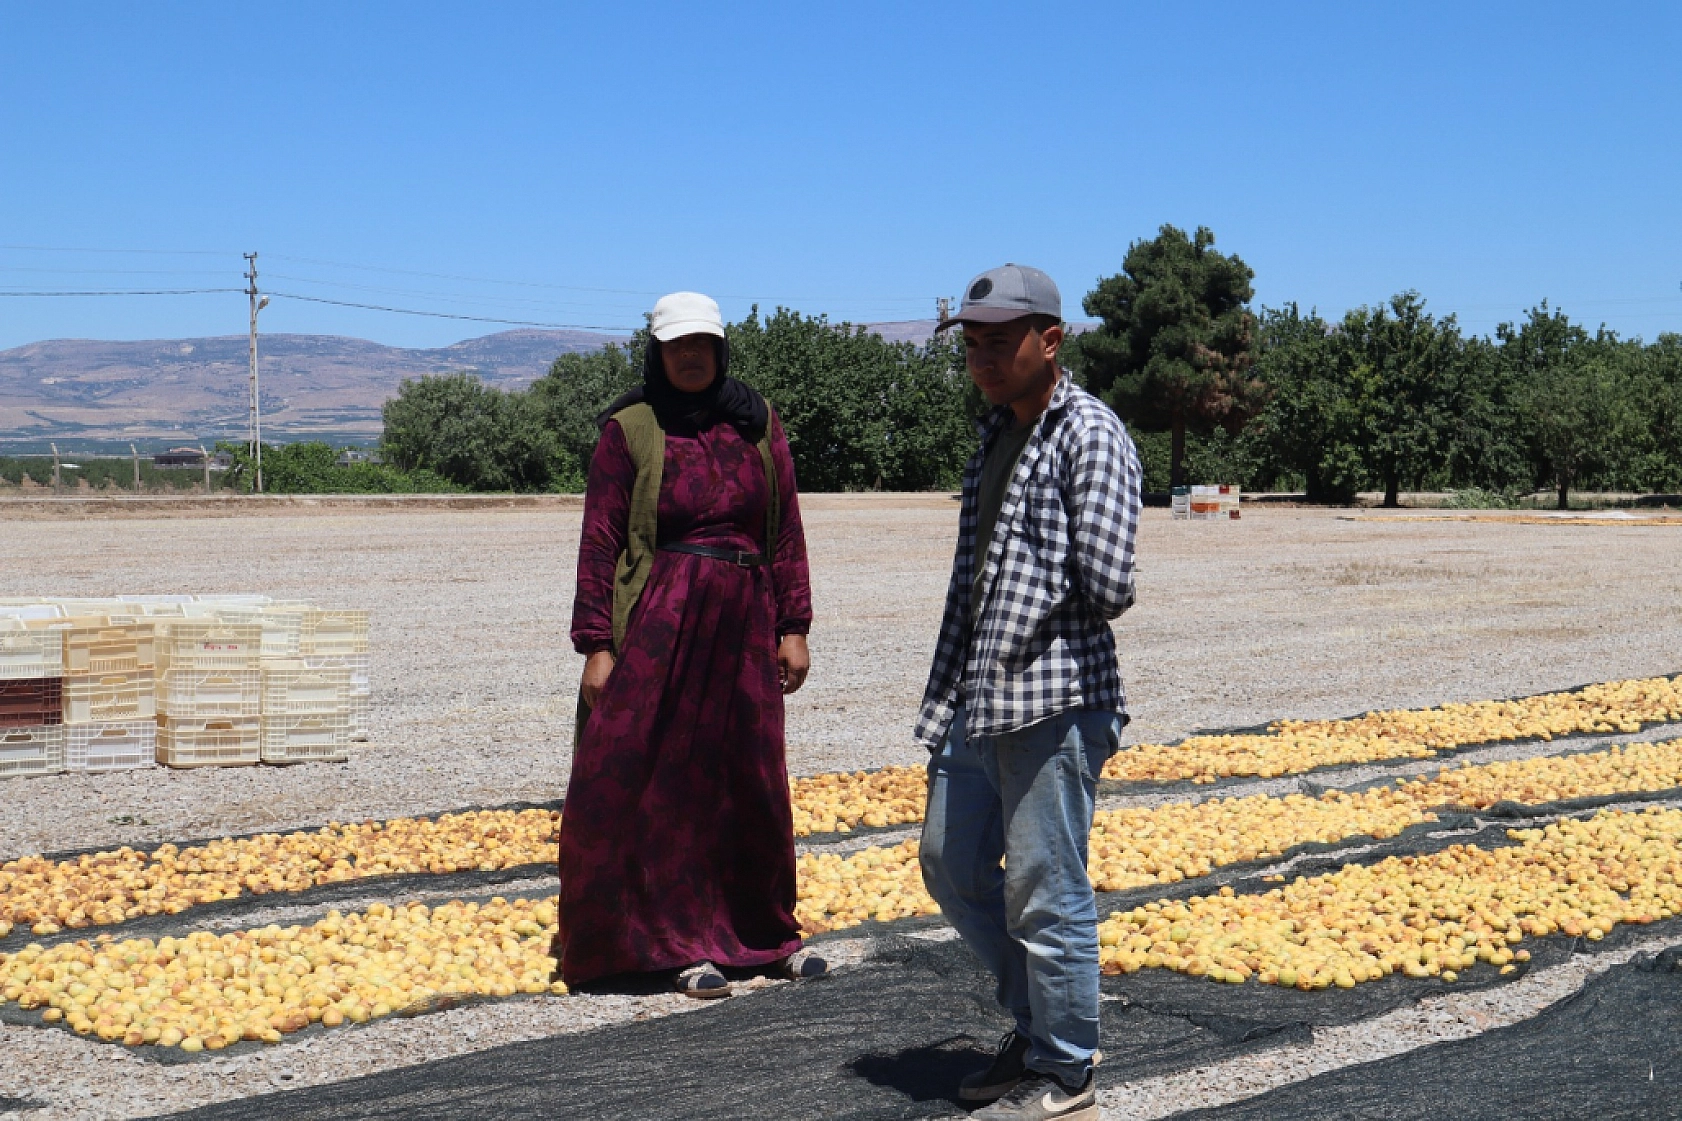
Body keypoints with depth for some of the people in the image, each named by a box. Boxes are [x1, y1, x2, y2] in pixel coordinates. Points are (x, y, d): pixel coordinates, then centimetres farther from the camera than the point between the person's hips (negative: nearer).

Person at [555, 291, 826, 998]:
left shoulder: (757, 425, 8)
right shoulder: (629, 429, -2)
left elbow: (786, 533, 9)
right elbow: (600, 542, -4)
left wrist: (793, 627, 4)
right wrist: (597, 645, -9)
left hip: (743, 624, 4)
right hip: (659, 622, -3)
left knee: (752, 783, 11)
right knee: (664, 786, -1)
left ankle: (765, 931, 25)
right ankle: (680, 941, 10)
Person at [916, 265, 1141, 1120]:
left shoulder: (1089, 434, -10)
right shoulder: (995, 434, 17)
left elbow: (1106, 583, -18)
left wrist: (1060, 626, 0)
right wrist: (942, 701, 17)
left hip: (1054, 698, -9)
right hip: (977, 697, 9)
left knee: (1044, 893, -1)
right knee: (953, 869, 17)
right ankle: (1036, 1026, 34)